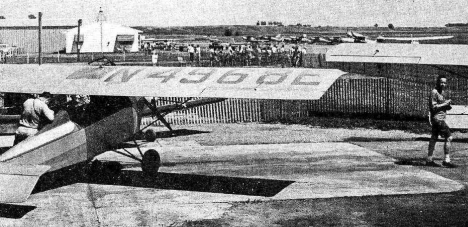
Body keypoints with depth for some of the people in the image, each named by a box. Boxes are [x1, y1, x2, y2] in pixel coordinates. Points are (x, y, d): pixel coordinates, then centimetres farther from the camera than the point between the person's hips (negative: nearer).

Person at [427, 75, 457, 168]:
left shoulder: (444, 93, 15)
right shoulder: (434, 92, -12)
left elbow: (446, 107, 21)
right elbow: (433, 107, -18)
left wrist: (448, 105, -2)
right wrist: (445, 104, -15)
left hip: (441, 118, 9)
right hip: (437, 118, -9)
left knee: (434, 138, 10)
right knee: (448, 137, -11)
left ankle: (429, 160, 14)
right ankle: (447, 160, -11)